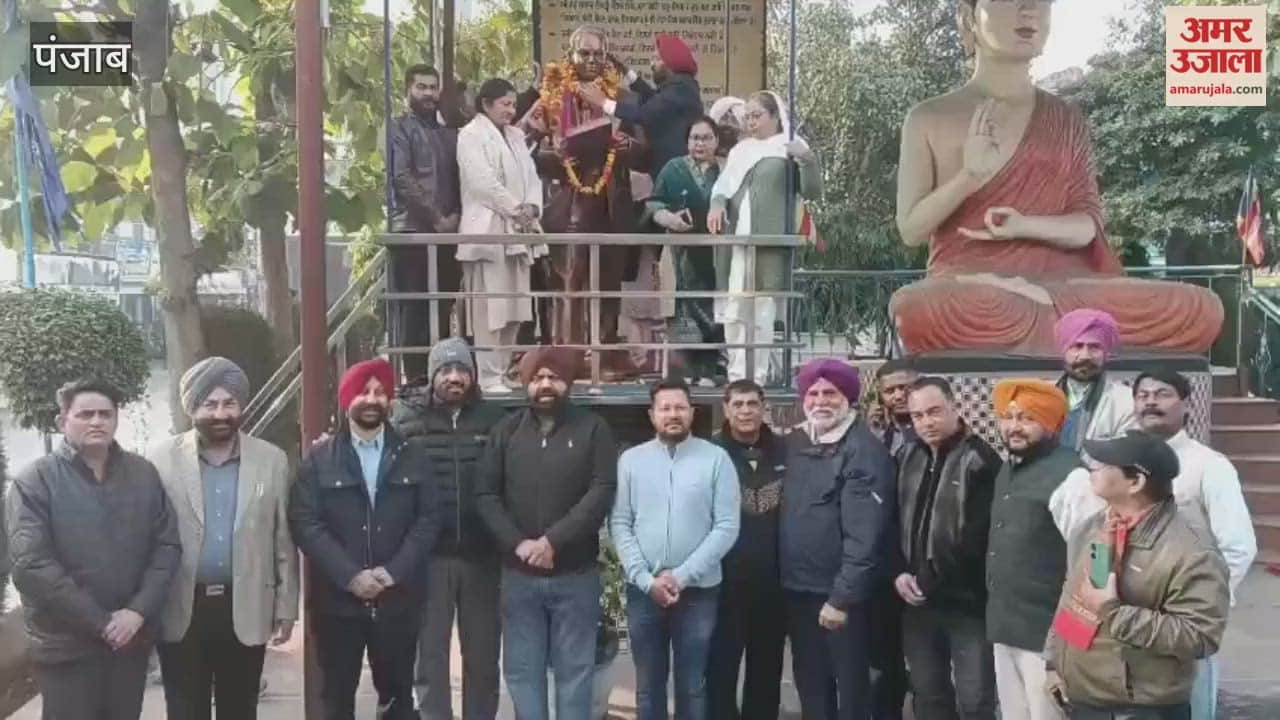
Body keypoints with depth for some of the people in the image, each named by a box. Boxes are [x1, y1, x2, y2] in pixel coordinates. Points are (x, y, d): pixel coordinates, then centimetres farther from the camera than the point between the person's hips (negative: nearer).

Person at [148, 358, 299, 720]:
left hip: (246, 611, 1)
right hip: (180, 611, -1)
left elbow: (284, 541, 4)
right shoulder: (161, 458, -3)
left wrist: (286, 606, 3)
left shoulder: (272, 460, 1)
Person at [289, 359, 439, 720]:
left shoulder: (412, 456, 5)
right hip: (337, 600, -1)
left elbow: (428, 519, 0)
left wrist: (394, 572, -13)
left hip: (397, 599, 1)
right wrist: (350, 576, -16)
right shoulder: (319, 458, 1)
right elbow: (305, 523, -7)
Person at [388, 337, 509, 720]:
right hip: (429, 555, -1)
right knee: (430, 654, 9)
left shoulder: (494, 420, 2)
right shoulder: (407, 417, -1)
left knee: (483, 655, 13)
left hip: (482, 555, 1)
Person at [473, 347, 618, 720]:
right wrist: (517, 543, -13)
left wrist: (553, 541, -17)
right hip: (519, 574, 2)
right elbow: (485, 495, 1)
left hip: (575, 574, -2)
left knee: (574, 669, 8)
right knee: (522, 670, 10)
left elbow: (601, 493, -10)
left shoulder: (593, 429, -1)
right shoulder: (506, 431, 6)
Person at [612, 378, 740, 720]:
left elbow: (727, 527, -8)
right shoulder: (631, 460, 2)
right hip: (642, 591, 2)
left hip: (698, 591, -1)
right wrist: (646, 579, -11)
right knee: (648, 686, 14)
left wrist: (681, 576, -14)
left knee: (692, 687, 11)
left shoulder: (716, 459, -3)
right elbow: (619, 525, 0)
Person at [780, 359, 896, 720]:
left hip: (840, 594, -6)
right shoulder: (793, 444, 7)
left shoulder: (864, 450, -14)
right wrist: (783, 576, 6)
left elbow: (864, 533, -19)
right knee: (810, 683, 17)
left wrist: (842, 596, -20)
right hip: (798, 589, 6)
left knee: (850, 685, 6)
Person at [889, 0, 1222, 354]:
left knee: (1199, 309, -22)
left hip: (1060, 282, 2)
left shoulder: (1067, 120, 14)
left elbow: (1088, 225, 6)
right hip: (966, 285, -2)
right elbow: (911, 230, 2)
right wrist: (969, 175, -14)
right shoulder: (929, 118, 7)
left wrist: (1025, 226, -14)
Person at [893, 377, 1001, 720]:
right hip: (918, 601, 6)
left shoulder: (980, 459, -11)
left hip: (968, 602, -6)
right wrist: (898, 572, 0)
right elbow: (893, 522, 14)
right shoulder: (907, 457, 9)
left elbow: (986, 533, -14)